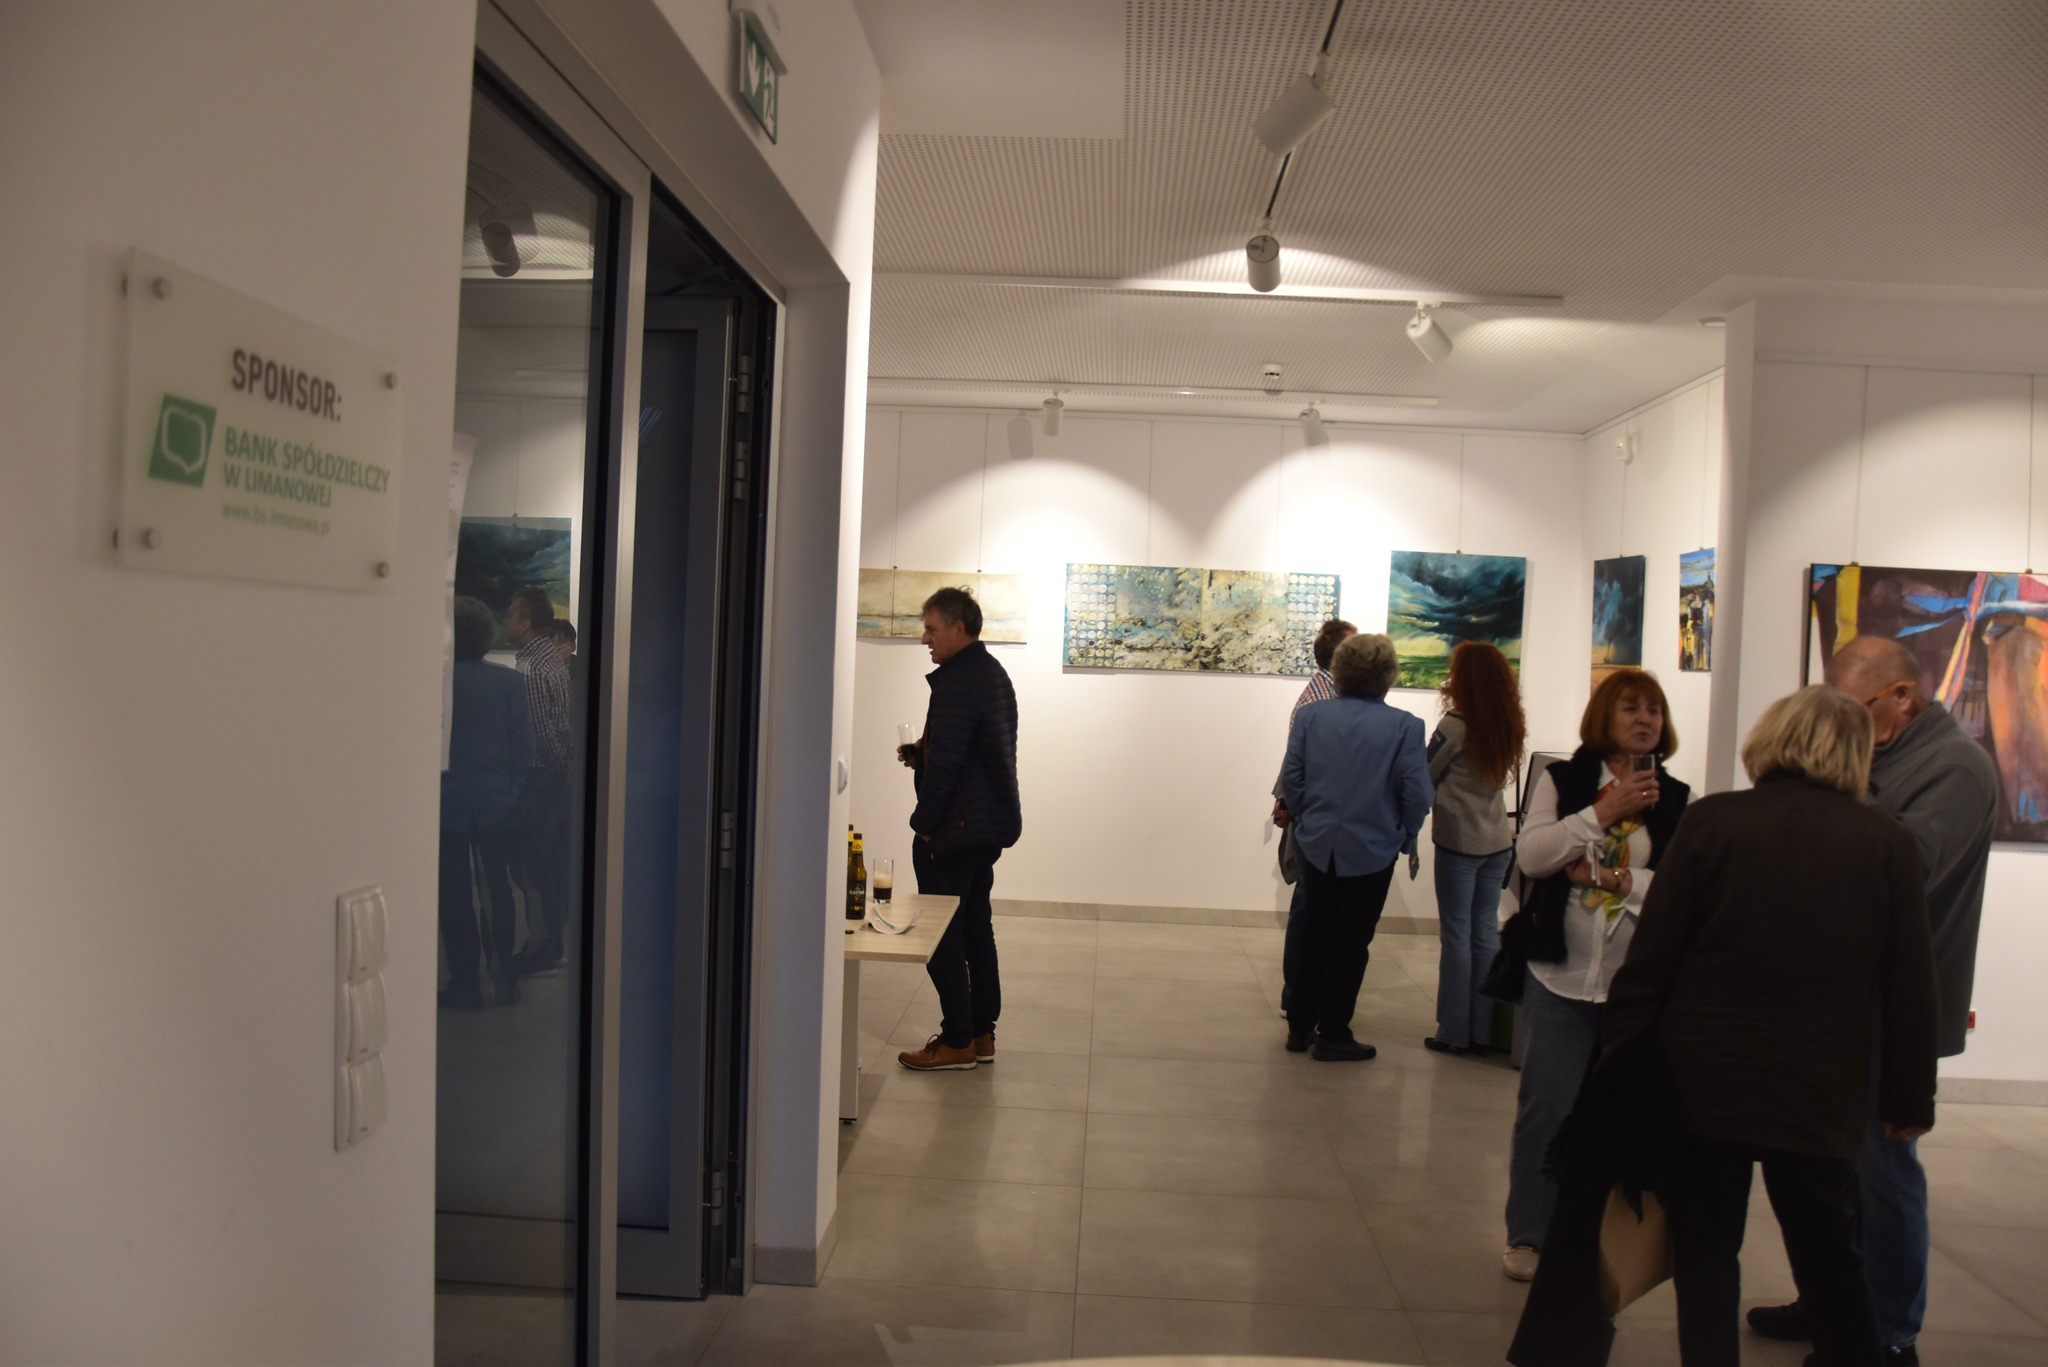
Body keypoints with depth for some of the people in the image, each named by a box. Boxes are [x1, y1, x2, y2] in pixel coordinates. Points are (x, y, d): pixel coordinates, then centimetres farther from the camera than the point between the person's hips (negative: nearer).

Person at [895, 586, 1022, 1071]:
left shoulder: (957, 681, -19)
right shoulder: (993, 673, 14)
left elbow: (946, 763, -22)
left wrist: (924, 824, -14)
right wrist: (921, 755, 8)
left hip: (954, 829, -10)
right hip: (992, 824, 10)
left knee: (941, 932, -1)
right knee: (976, 926, 15)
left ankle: (957, 1041, 5)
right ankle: (982, 1032, 22)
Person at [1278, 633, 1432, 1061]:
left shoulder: (1309, 716, -5)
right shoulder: (1404, 727, -12)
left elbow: (1290, 779, -5)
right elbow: (1417, 794, -12)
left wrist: (1307, 820, 11)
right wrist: (1403, 836, 5)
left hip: (1317, 846, 3)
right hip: (1371, 851, -3)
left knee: (1314, 936, 18)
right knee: (1351, 944, 10)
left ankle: (1300, 1025, 26)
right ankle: (1332, 1035, 17)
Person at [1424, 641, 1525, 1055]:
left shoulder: (1455, 725, -14)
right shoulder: (1509, 727, 5)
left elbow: (1425, 780, -7)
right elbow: (1494, 776, 11)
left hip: (1459, 840, -6)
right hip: (1497, 840, 6)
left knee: (1456, 935, 1)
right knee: (1486, 932, 11)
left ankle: (1454, 1032, 7)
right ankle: (1482, 1030, 16)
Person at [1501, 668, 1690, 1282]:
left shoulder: (1676, 800, 5)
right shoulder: (1562, 780, 3)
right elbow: (1531, 856, -9)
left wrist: (1612, 877, -15)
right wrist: (1605, 811, -13)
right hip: (1560, 973, -1)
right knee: (1548, 1105, 1)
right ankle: (1528, 1235, 16)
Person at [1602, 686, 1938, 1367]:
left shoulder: (1711, 821, -8)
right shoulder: (1889, 844, -3)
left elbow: (1648, 959, -9)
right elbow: (1911, 989, 0)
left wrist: (1617, 1058, -1)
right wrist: (1910, 1100, 11)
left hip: (1704, 1082, -2)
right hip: (1821, 1096, 2)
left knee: (1705, 1257, 10)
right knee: (1831, 1259, 21)